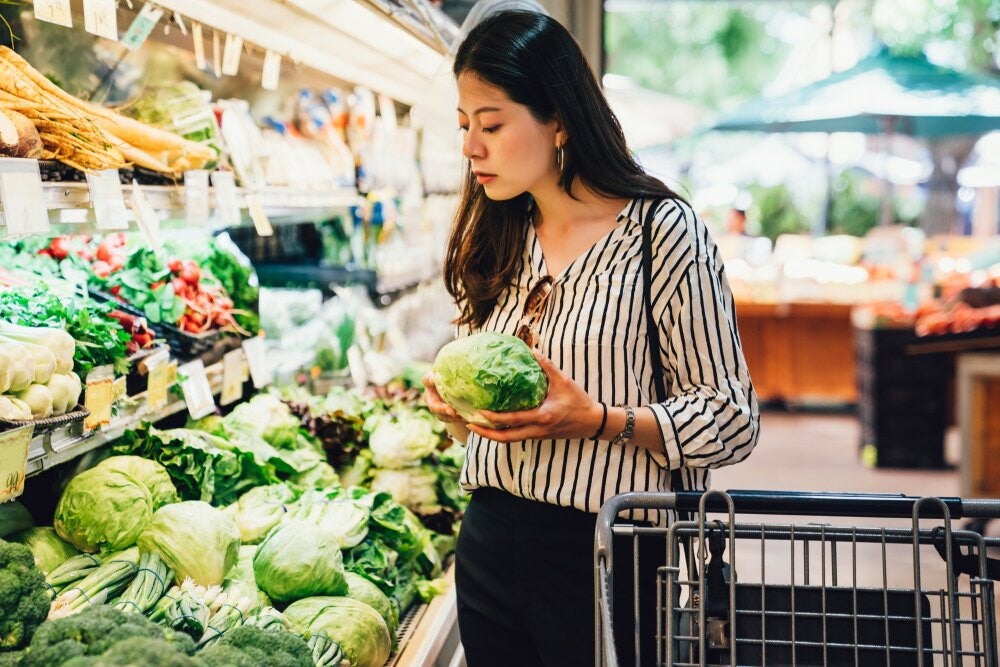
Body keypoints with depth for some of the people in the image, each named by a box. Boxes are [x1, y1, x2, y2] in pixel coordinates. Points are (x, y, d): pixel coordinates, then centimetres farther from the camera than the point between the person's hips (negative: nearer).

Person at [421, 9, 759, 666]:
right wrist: (455, 402, -2)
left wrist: (598, 420, -23)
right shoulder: (495, 242, 9)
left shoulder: (663, 230, -10)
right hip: (490, 540, 6)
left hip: (606, 559, -6)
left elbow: (731, 420, -11)